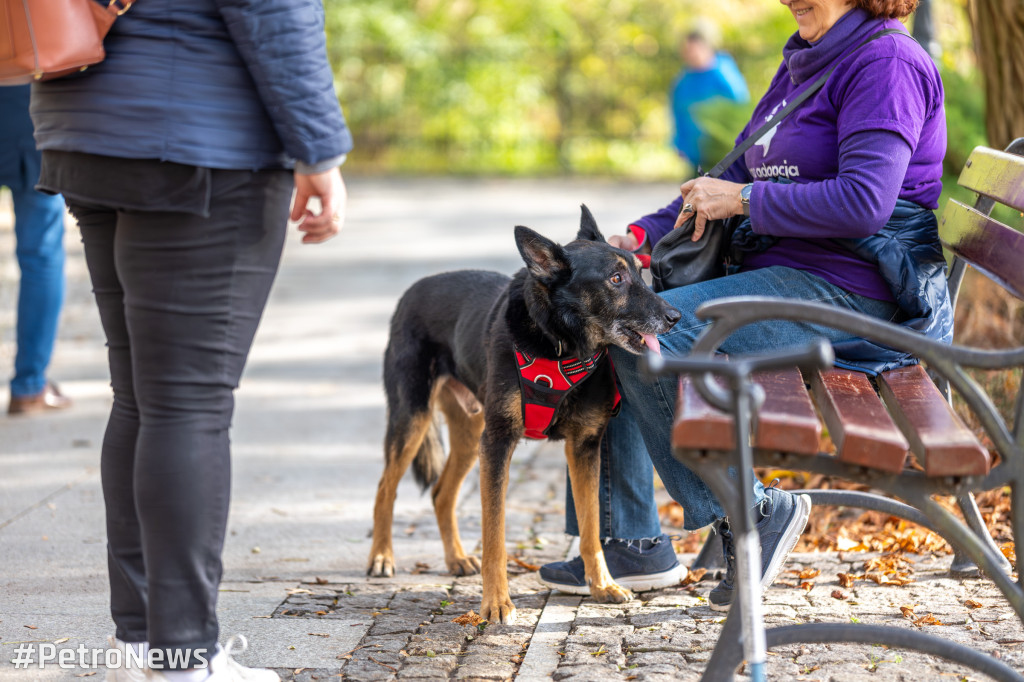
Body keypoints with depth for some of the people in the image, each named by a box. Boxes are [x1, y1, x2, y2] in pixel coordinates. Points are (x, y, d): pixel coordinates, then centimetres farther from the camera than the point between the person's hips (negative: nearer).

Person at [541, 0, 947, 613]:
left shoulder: (886, 63, -11)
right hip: (776, 272, 10)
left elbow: (863, 203, -23)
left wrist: (743, 200, -15)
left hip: (851, 293, -10)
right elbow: (738, 175, 21)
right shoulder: (802, 64, 18)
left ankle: (751, 513, -10)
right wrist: (644, 235, 8)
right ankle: (627, 542, 3)